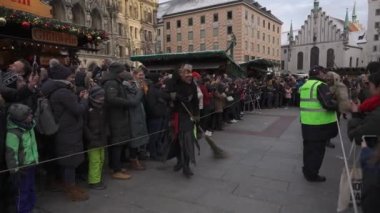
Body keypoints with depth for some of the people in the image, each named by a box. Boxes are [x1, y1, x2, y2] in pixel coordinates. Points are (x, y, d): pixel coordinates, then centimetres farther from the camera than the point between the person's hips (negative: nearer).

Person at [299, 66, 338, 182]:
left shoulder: (305, 85, 13)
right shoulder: (321, 85, -15)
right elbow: (328, 104, -25)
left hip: (307, 122, 8)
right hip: (320, 124, -8)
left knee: (308, 147, 19)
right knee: (317, 150, 4)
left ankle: (307, 170, 32)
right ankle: (312, 174, 14)